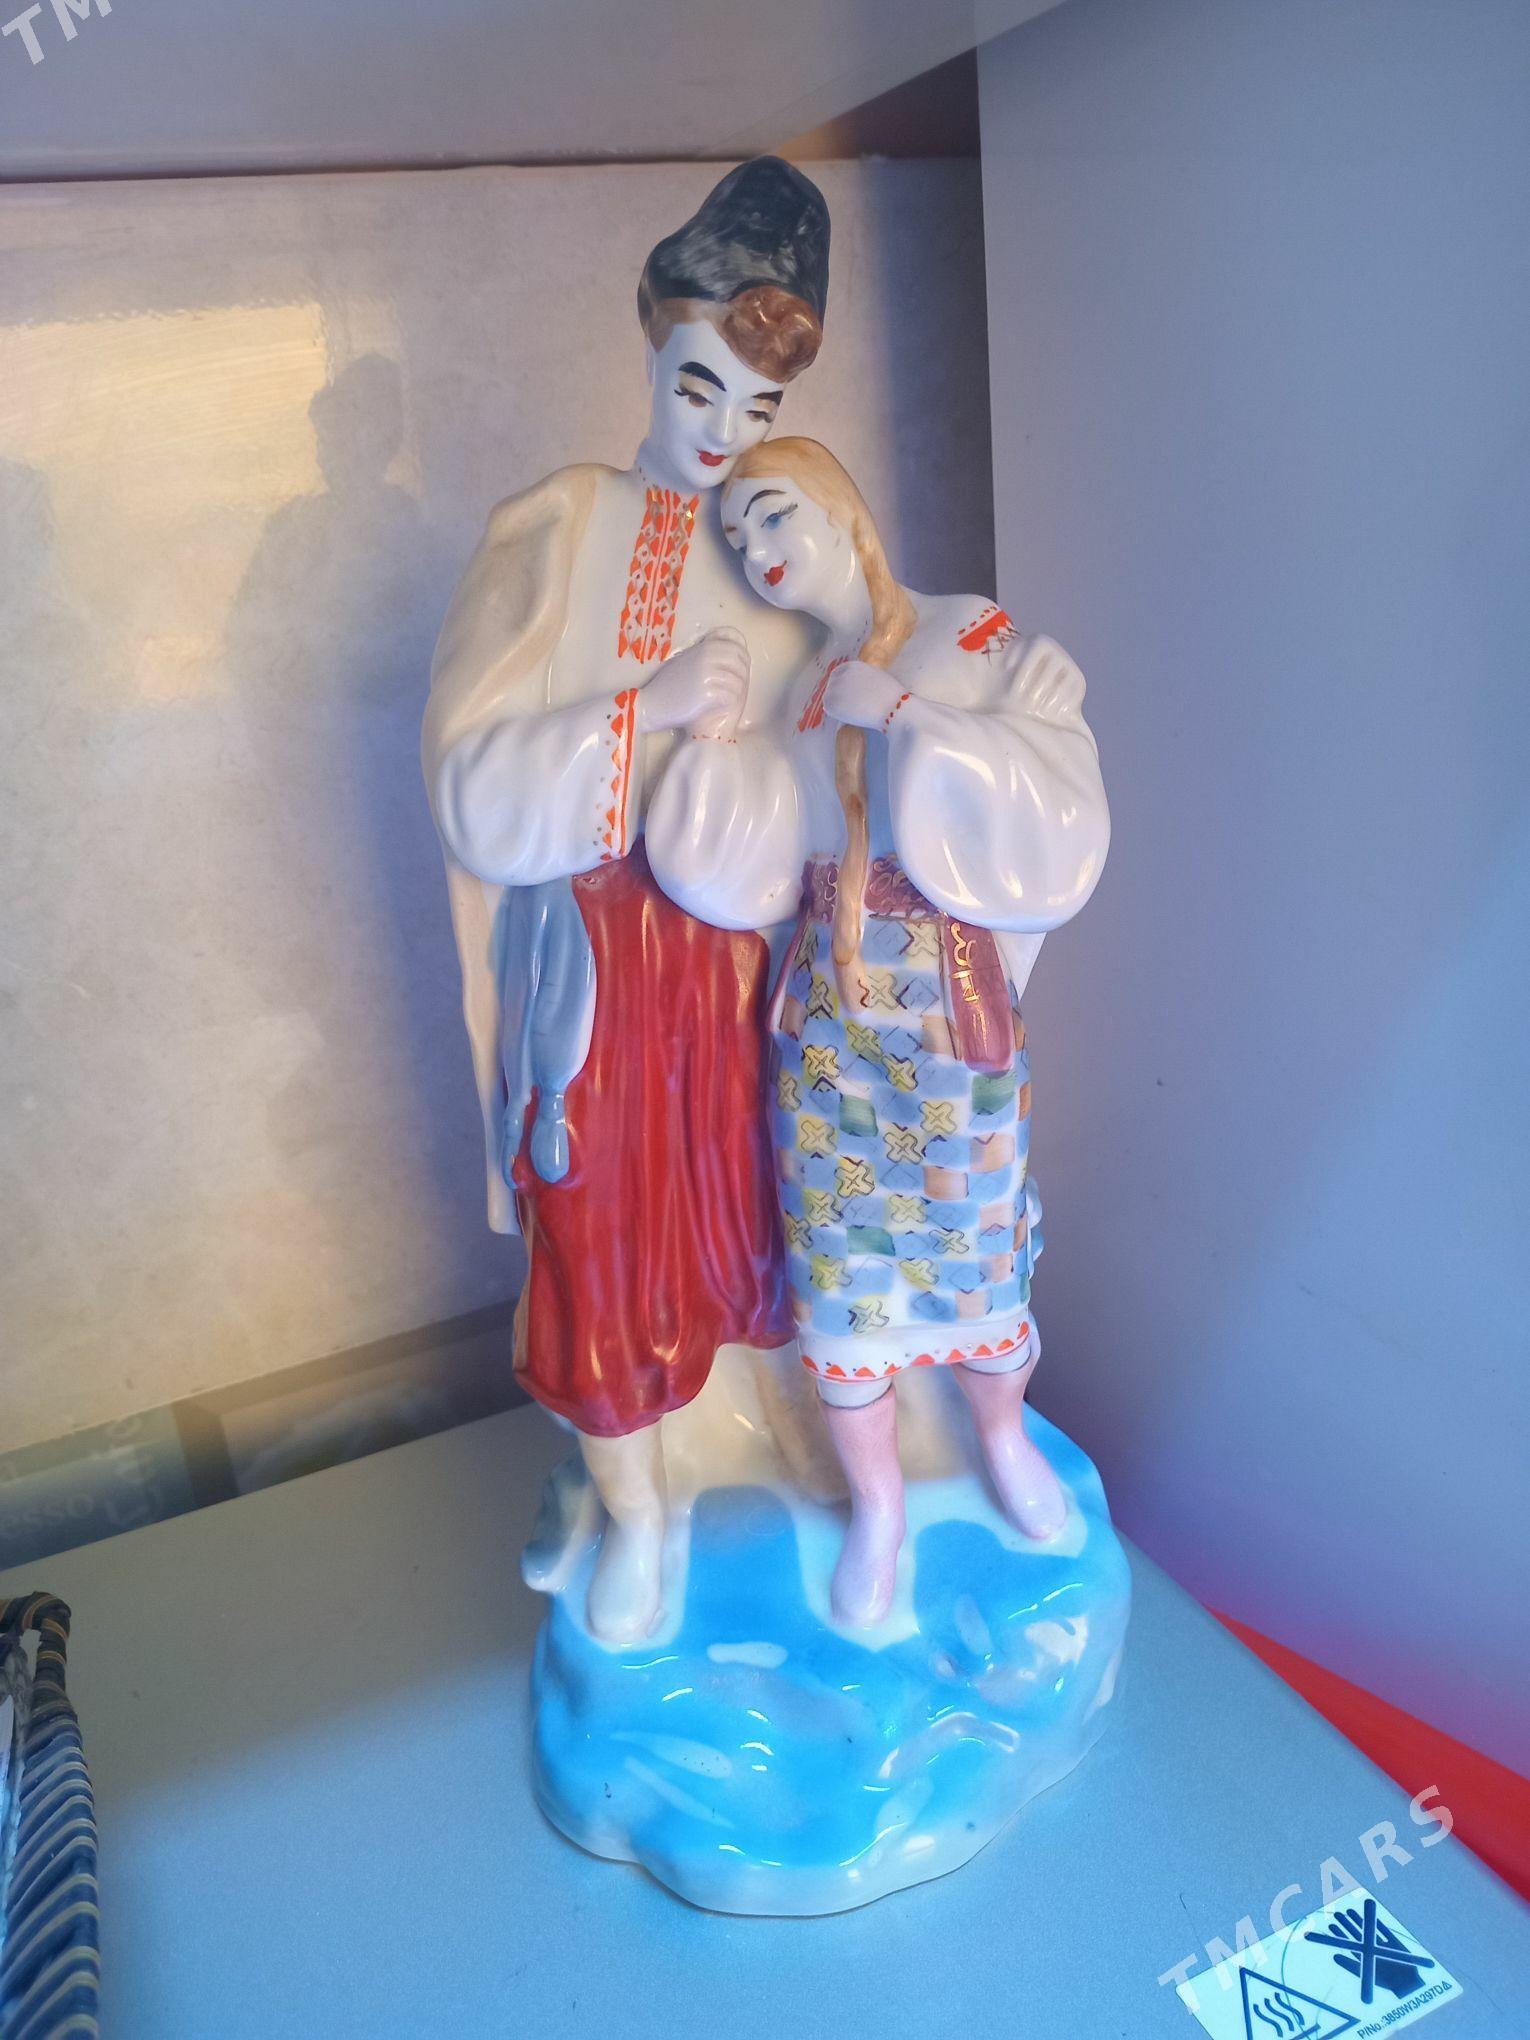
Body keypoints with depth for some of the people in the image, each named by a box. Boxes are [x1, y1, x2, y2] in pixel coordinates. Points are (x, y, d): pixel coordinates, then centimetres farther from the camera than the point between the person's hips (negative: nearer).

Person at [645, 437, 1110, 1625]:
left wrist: (904, 718, -19)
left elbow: (1051, 831, -19)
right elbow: (731, 867, -6)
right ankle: (878, 1503, 33)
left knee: (975, 1246, 13)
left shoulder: (989, 650, -5)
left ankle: (1003, 1434, 45)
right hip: (826, 1014, 2)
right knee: (841, 1259, 9)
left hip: (957, 1007, -2)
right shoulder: (788, 692, 4)